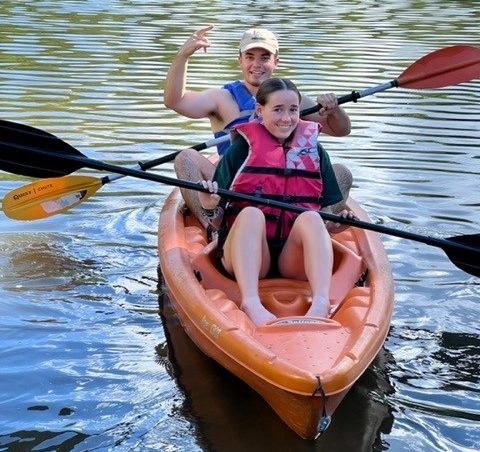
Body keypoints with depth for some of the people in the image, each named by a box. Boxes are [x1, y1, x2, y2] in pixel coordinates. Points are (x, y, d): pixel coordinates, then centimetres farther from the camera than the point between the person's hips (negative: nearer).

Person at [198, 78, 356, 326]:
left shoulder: (315, 152, 16)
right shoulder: (240, 150, 8)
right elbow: (217, 221, 6)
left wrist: (340, 220, -6)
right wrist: (210, 207, -17)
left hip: (295, 258, 2)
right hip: (248, 256, -1)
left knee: (310, 218, -28)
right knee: (251, 213, -31)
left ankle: (321, 302, -48)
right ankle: (251, 303, -51)